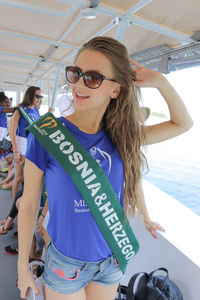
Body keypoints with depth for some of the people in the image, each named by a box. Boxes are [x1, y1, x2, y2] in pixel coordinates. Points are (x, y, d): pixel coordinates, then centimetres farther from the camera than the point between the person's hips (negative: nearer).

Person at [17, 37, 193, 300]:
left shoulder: (121, 136, -9)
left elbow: (183, 123, 1)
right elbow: (29, 204, -10)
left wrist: (159, 81, -12)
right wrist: (23, 266, -2)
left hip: (111, 261, 4)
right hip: (65, 263, -3)